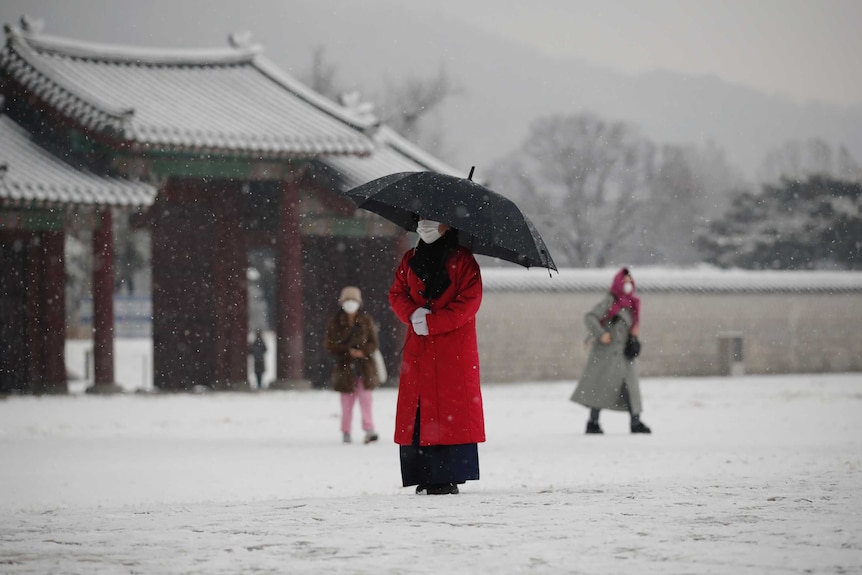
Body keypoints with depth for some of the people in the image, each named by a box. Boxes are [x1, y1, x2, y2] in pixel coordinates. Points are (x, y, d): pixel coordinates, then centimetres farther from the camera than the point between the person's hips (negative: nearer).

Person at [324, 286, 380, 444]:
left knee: (365, 397, -11)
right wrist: (348, 351, -14)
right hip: (344, 366, 0)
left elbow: (373, 342, 5)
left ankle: (369, 429, -14)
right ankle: (346, 432, 11)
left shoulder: (366, 320, 6)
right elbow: (329, 344, -1)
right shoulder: (335, 322, 3)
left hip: (364, 364, 0)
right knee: (347, 401, 3)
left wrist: (363, 352, -15)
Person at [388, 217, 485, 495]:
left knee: (451, 409, -7)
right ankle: (424, 476, 4)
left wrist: (431, 323, -15)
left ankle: (449, 477, -6)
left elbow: (469, 302, -8)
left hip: (454, 349, -5)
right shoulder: (410, 260, 15)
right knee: (417, 410, 0)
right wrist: (412, 314, -8)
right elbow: (396, 293, 14)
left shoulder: (462, 260, -1)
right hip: (418, 350, 5)